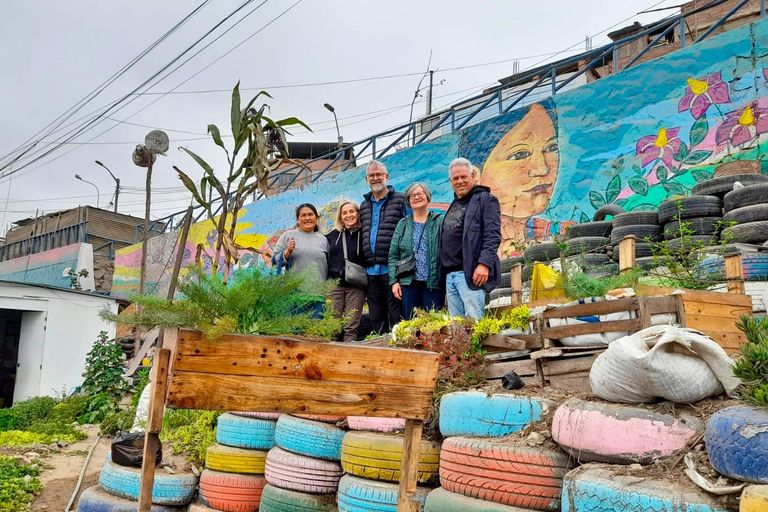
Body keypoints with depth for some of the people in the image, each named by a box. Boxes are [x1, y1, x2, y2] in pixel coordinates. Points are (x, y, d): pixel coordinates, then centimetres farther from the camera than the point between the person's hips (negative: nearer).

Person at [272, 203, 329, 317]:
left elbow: (328, 266, 22)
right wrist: (287, 252, -11)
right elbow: (275, 261, 6)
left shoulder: (323, 239, 17)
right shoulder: (288, 235, 9)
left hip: (317, 295, 3)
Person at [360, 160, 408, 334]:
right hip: (371, 270, 6)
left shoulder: (401, 200, 1)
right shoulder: (364, 205, 18)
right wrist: (366, 263, 11)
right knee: (376, 317, 11)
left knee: (396, 316, -2)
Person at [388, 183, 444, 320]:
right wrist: (394, 281, 0)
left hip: (433, 283, -2)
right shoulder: (403, 224, 12)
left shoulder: (440, 221, 3)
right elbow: (393, 255, 10)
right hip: (409, 282, 3)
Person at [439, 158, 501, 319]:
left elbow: (493, 236, -10)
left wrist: (484, 263, -22)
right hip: (450, 275, 8)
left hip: (471, 273, -8)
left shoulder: (485, 199, 1)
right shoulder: (454, 205, 24)